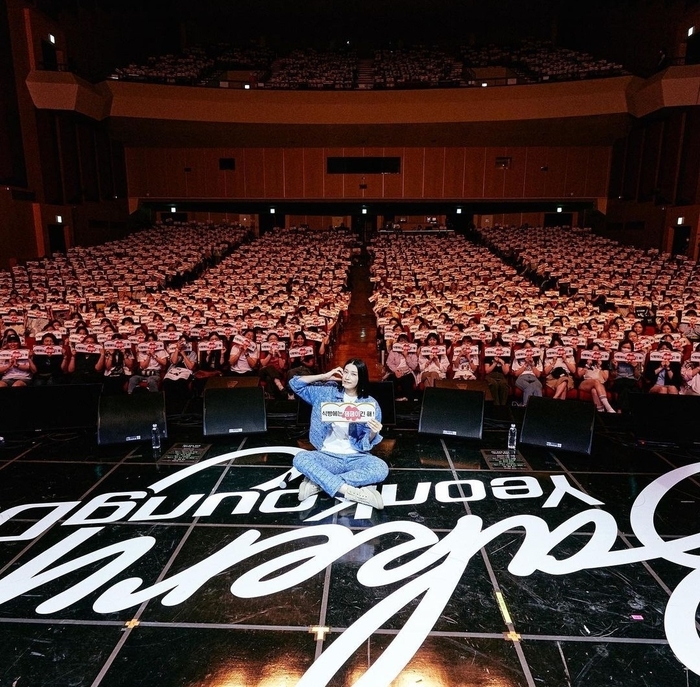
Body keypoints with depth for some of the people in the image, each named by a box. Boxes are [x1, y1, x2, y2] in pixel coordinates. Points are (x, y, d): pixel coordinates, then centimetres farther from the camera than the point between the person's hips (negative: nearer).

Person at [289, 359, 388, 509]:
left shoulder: (370, 404, -2)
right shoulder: (327, 392, 3)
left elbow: (366, 444, -3)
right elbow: (295, 384, 3)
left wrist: (373, 433, -26)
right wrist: (324, 376, -6)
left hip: (356, 458, 0)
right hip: (328, 456, 1)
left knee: (381, 469, -32)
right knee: (301, 458, -29)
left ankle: (318, 482, -24)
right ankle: (349, 491, -32)